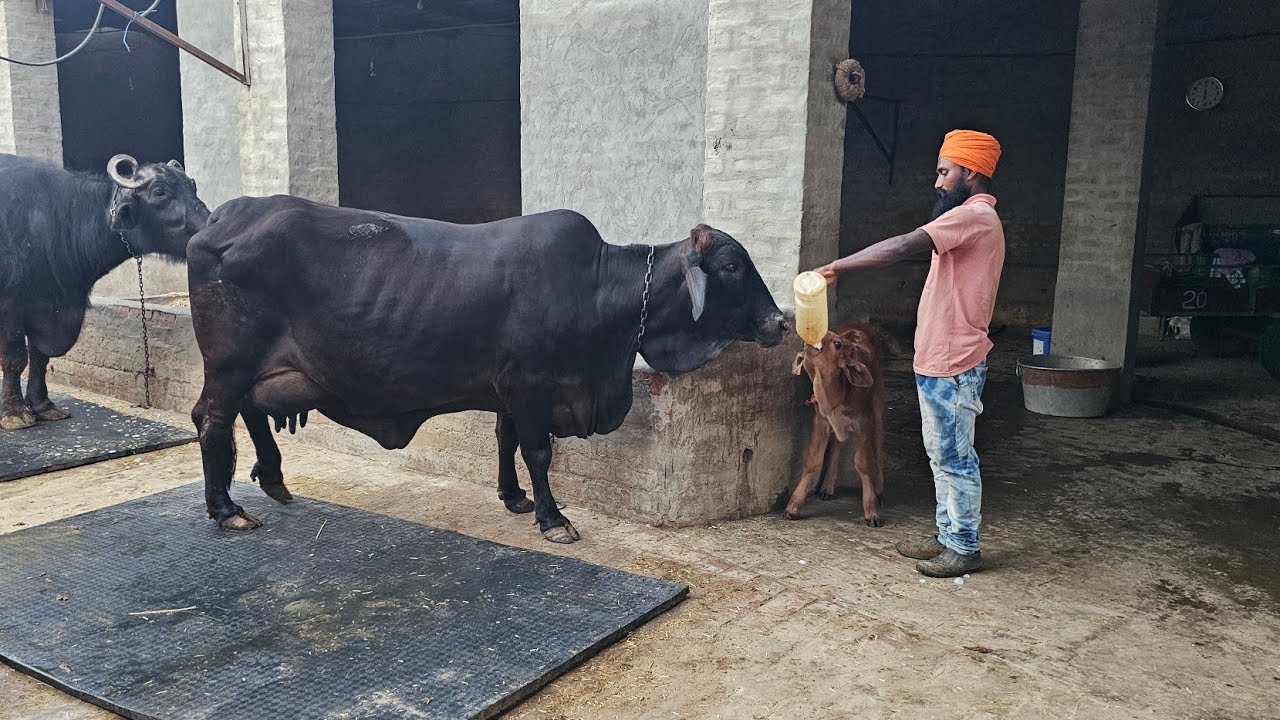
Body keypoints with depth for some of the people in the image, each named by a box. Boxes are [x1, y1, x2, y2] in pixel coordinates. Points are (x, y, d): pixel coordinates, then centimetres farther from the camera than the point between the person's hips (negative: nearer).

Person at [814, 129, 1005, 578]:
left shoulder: (975, 216, -15)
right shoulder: (974, 217, 19)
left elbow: (903, 247, -27)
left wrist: (837, 267, -25)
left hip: (953, 365, -11)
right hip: (937, 361, 11)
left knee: (954, 457, -1)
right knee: (941, 454, 16)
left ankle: (965, 548, 10)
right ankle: (948, 535, 27)